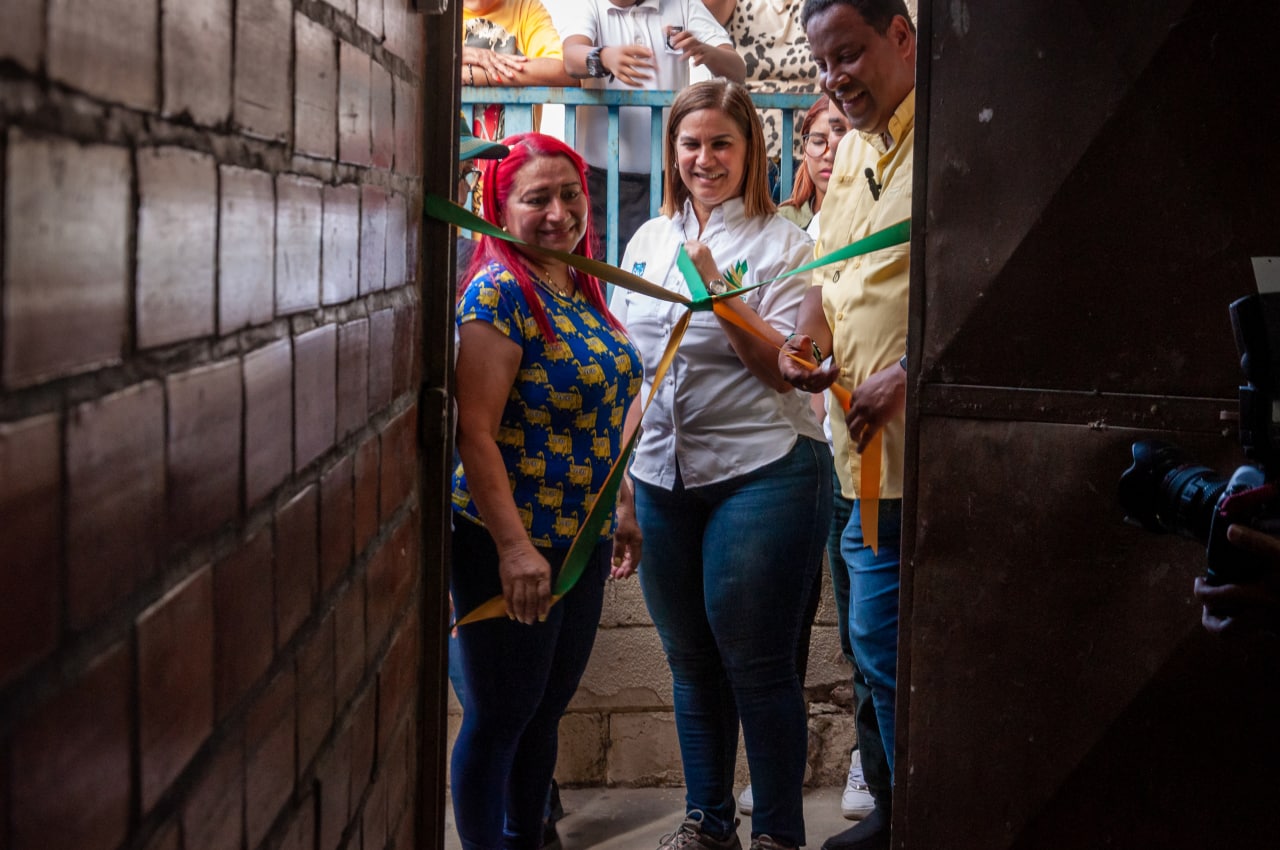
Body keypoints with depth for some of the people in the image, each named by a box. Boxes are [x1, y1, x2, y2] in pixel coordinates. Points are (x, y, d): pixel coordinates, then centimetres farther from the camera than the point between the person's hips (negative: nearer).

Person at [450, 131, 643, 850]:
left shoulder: (581, 287, 9)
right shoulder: (501, 293, -17)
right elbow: (474, 431, -22)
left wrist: (624, 511, 18)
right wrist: (514, 547, -26)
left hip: (580, 540, 8)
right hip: (511, 546, -8)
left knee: (547, 710, 18)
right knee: (500, 719, 2)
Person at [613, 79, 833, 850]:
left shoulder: (780, 242, -4)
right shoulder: (649, 239, 14)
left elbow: (786, 367, -11)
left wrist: (717, 292, -21)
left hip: (760, 473, -6)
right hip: (659, 475, 6)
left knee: (756, 664, -2)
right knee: (690, 662, 14)